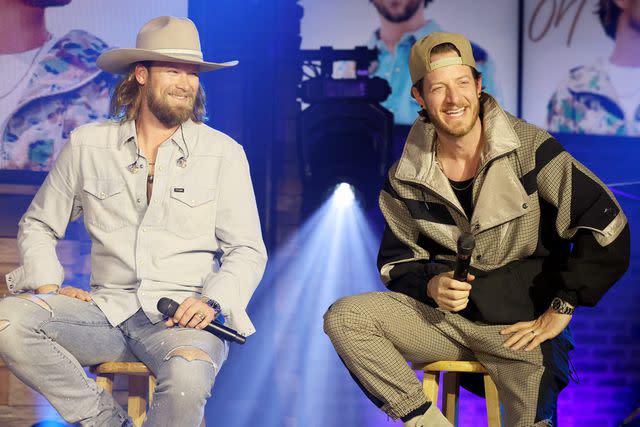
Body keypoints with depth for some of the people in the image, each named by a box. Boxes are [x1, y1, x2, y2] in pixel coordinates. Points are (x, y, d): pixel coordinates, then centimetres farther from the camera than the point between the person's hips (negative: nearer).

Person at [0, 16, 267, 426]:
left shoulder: (223, 153, 6)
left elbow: (247, 251, 5)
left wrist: (212, 301, -15)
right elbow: (37, 226, 20)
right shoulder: (88, 144, 10)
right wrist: (47, 285, 0)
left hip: (183, 315, -2)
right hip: (106, 310, 2)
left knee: (187, 378, -37)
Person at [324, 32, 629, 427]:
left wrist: (561, 308, -11)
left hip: (523, 324, -3)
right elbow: (397, 261, 11)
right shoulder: (406, 178, 0)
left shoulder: (528, 148, -10)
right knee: (344, 317, -17)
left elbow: (606, 226, -12)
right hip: (445, 316, 3)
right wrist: (430, 285, -13)